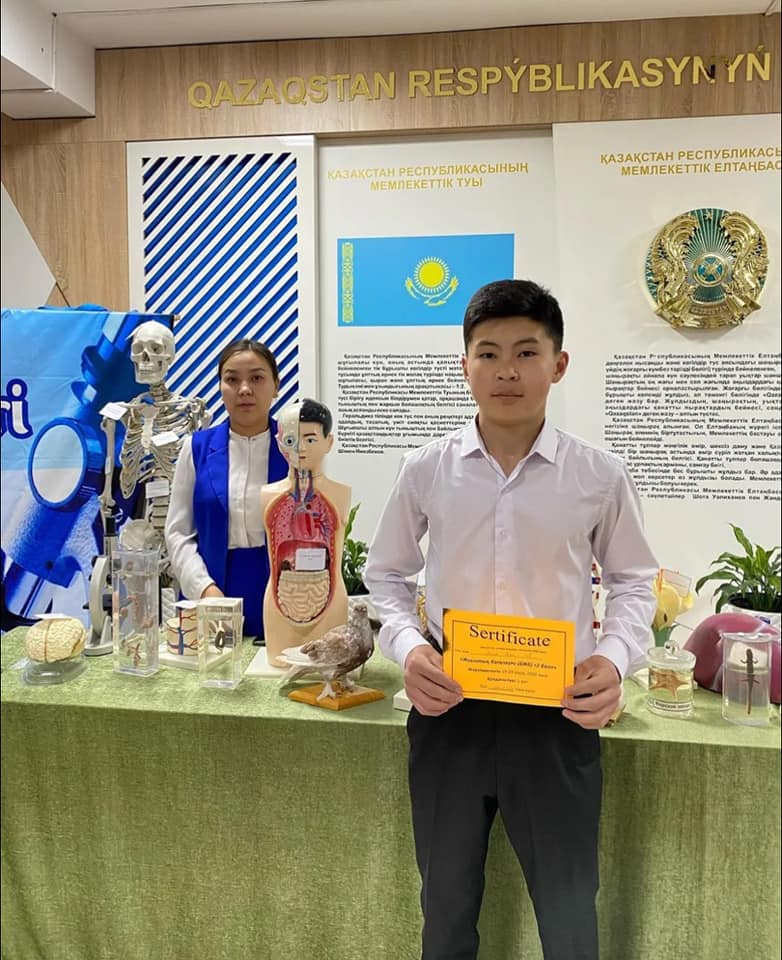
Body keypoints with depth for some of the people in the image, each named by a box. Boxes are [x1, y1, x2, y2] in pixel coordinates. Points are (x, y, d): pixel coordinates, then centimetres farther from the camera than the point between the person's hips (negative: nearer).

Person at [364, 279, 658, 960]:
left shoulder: (599, 475, -6)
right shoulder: (426, 469, -4)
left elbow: (633, 580, 8)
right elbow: (386, 573, 9)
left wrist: (615, 657, -11)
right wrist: (407, 646, -10)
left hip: (558, 714, -1)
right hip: (448, 708, 1)